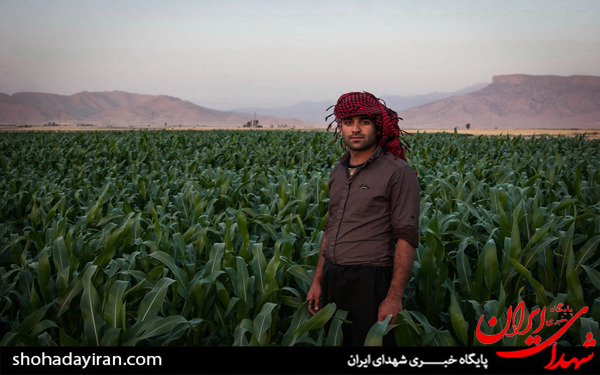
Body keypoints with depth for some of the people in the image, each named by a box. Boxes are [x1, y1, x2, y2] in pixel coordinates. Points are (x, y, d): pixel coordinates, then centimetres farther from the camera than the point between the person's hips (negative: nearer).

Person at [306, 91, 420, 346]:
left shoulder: (398, 173, -9)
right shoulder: (338, 172, 13)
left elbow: (406, 238, -13)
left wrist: (394, 297, -17)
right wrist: (317, 281, 15)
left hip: (370, 283, -6)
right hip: (334, 279, 7)